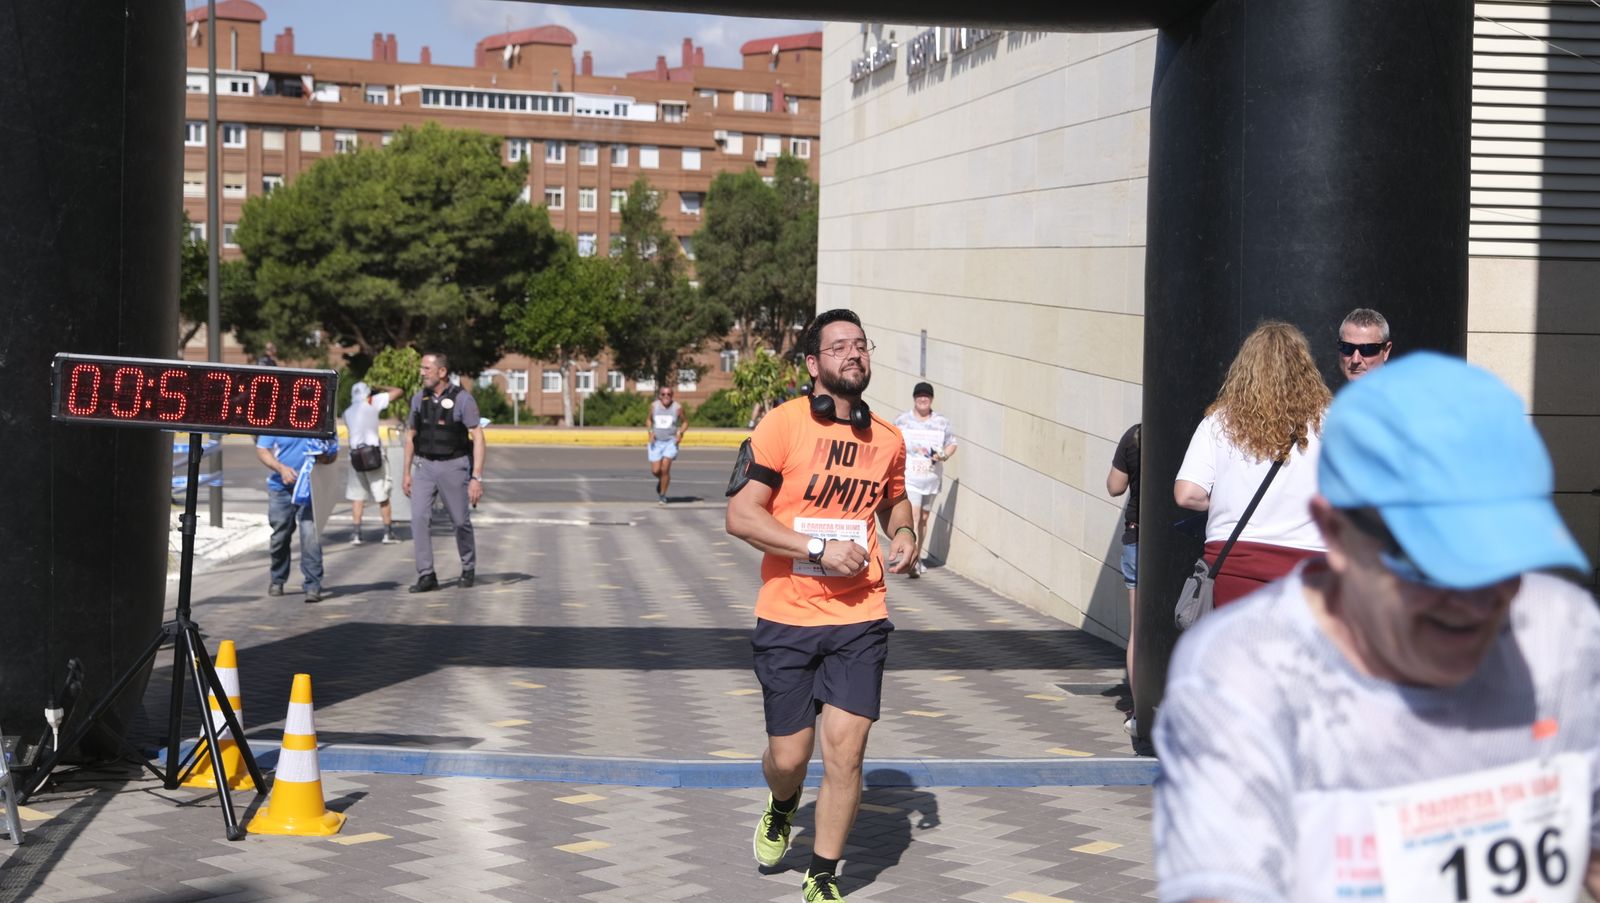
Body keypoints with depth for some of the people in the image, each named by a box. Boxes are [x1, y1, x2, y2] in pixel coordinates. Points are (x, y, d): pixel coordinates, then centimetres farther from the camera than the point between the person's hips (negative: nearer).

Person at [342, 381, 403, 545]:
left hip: (356, 456, 3)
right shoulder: (372, 403, 1)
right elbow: (399, 391, 4)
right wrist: (382, 389, 21)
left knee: (356, 496, 8)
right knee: (383, 496, 4)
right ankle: (388, 532, 8)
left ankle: (357, 533, 2)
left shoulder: (348, 413, 14)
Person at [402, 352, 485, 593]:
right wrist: (407, 472, 11)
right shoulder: (419, 398, 4)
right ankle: (426, 575, -10)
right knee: (418, 517, -12)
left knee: (460, 521, 7)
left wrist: (477, 477, -18)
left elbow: (478, 438, -12)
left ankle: (469, 568, 30)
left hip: (453, 466, -3)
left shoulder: (462, 399, -11)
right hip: (424, 466, 3)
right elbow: (411, 436, 14)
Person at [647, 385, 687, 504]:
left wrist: (680, 433, -9)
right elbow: (649, 420, 16)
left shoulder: (677, 407, -4)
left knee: (665, 469, -14)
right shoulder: (654, 406, 2)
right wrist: (650, 431, -2)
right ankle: (661, 480, 34)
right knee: (655, 471, -2)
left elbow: (685, 422, 8)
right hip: (656, 442, 2)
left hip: (671, 442, -2)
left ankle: (662, 495, 1)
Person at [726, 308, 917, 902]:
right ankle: (782, 808, 43)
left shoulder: (887, 440, 7)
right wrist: (819, 548, -16)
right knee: (788, 757, 5)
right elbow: (740, 515, -11)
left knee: (844, 749, -6)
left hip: (859, 618, 3)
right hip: (786, 618, -2)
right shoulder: (784, 424, -8)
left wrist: (903, 533, 6)